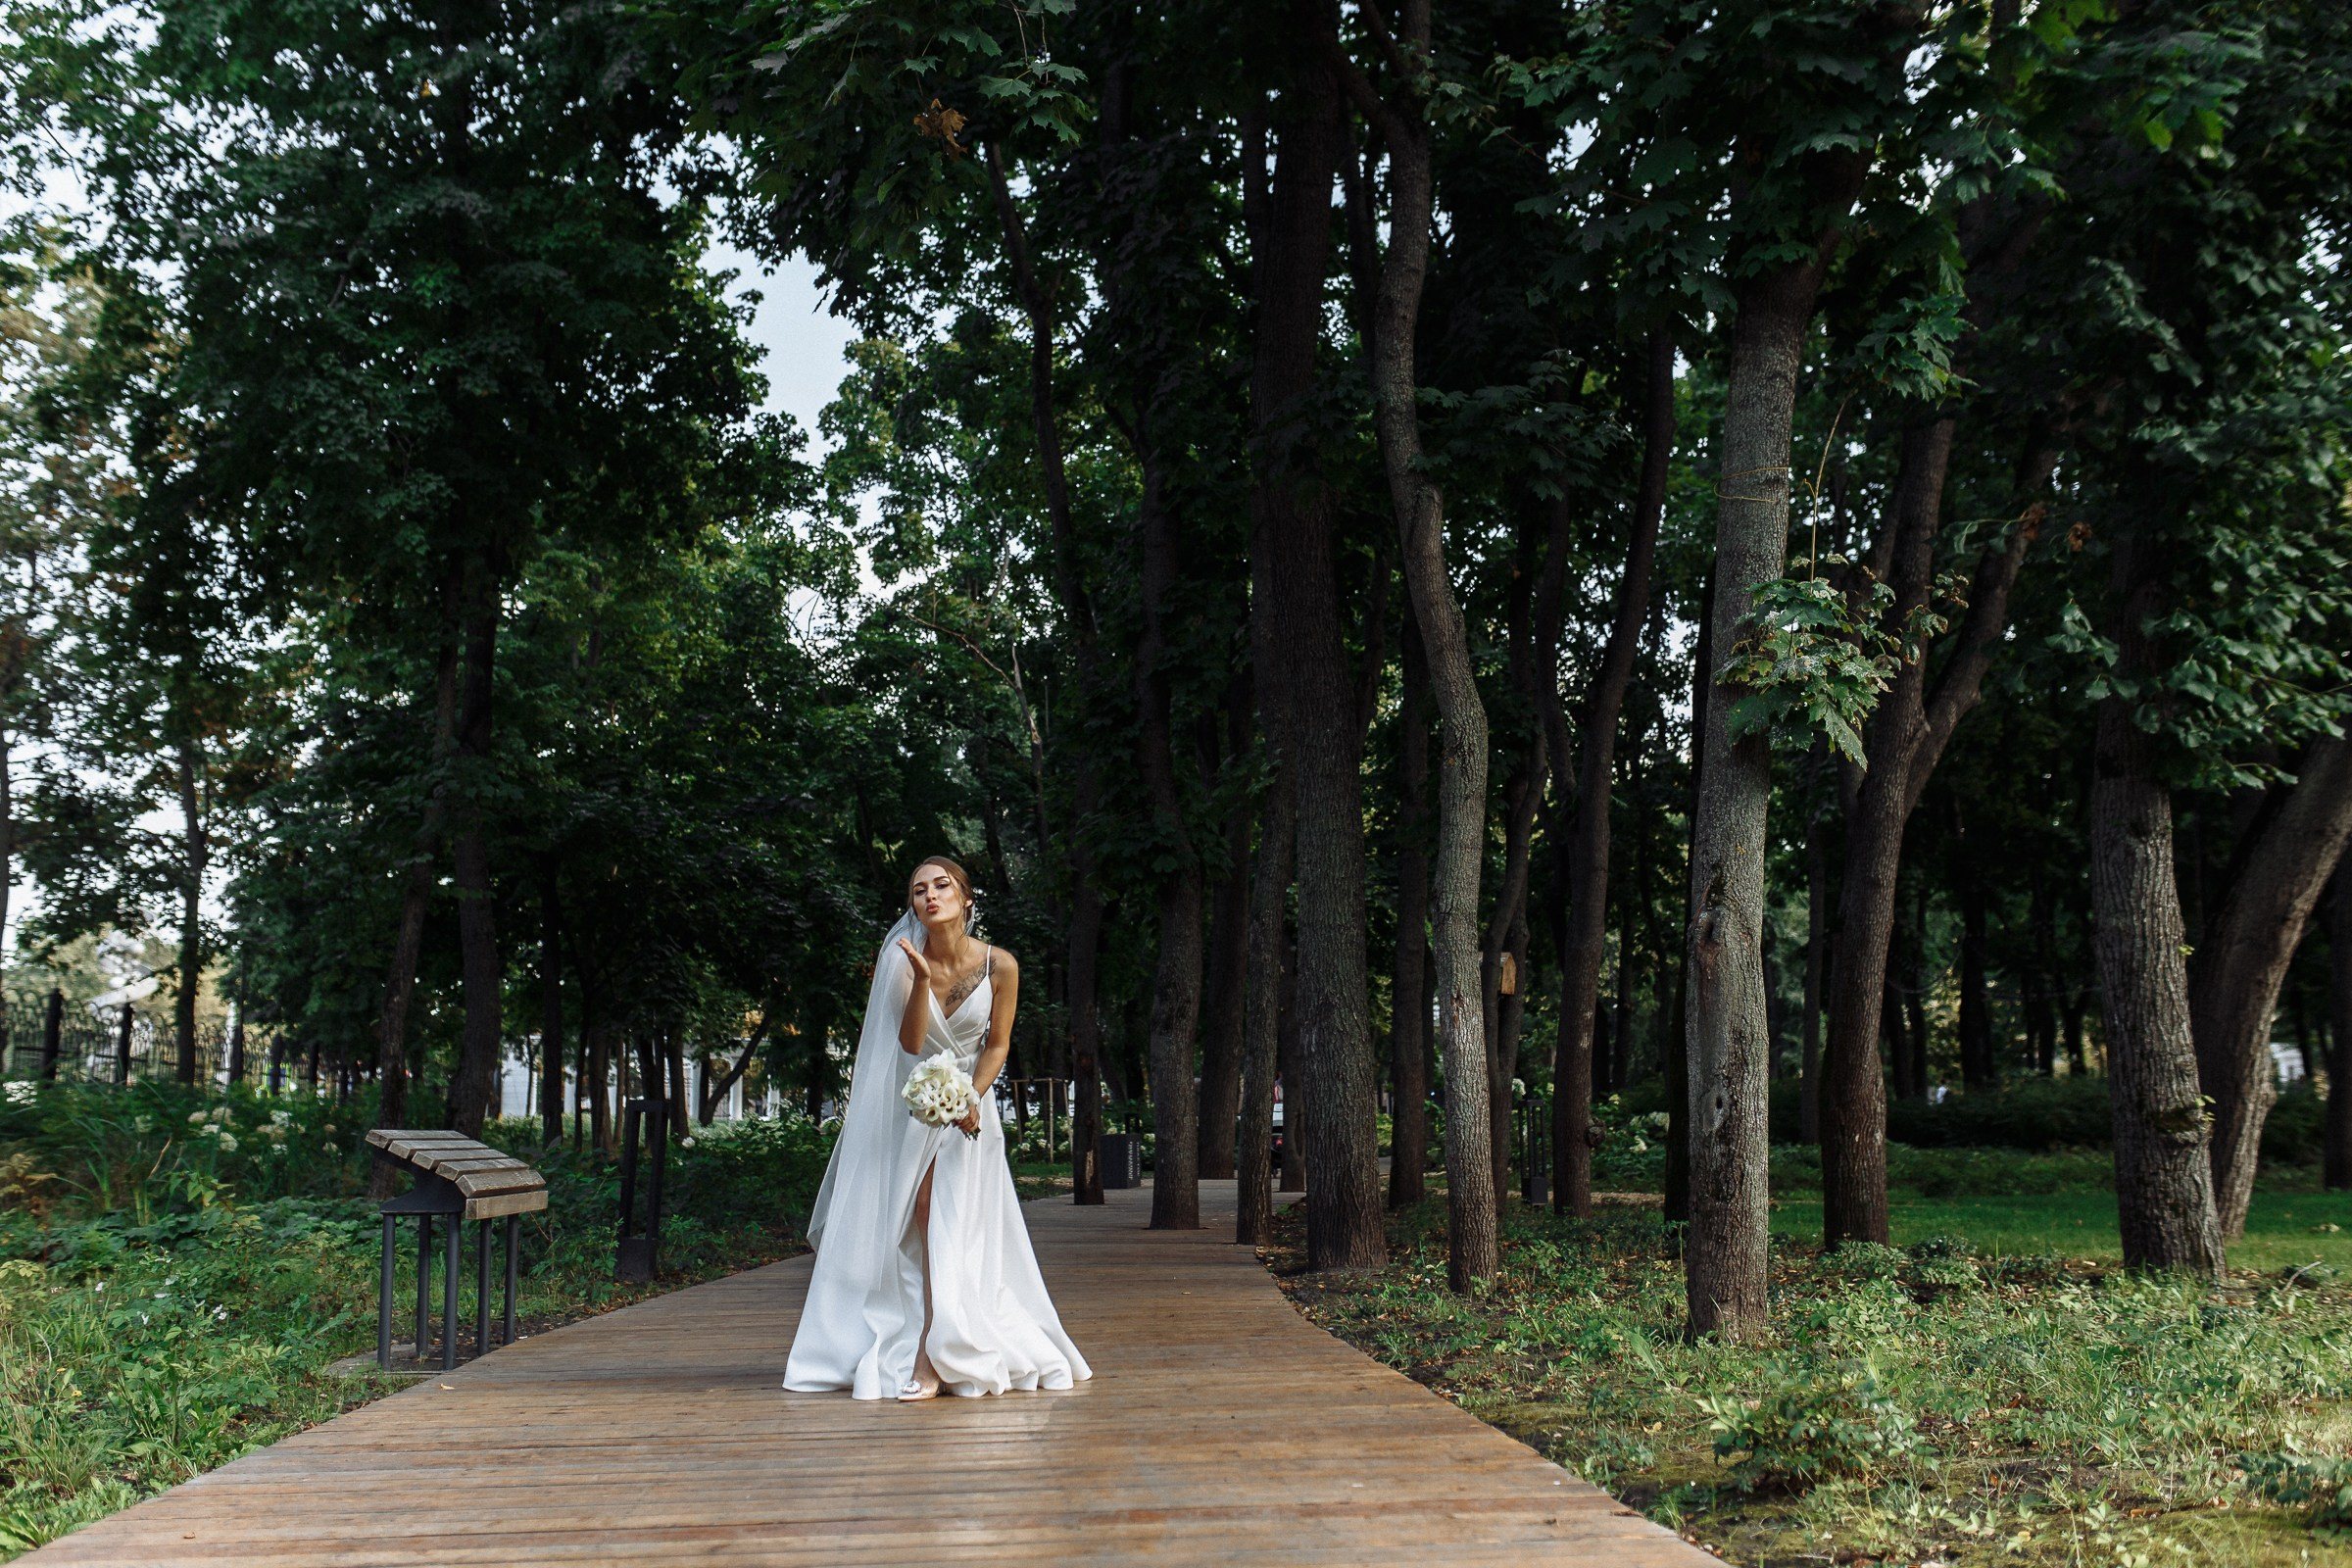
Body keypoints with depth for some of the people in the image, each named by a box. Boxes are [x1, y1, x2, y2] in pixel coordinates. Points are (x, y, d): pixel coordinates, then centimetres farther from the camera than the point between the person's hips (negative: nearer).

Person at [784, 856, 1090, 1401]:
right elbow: (910, 1042, -17)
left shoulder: (998, 965, -10)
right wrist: (922, 979, -30)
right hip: (910, 1105, 1)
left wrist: (972, 1099, -15)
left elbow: (997, 1044, -1)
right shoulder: (904, 961, -10)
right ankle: (929, 1361, 11)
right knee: (921, 1224, -1)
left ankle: (932, 1361, -11)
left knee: (952, 1229, -10)